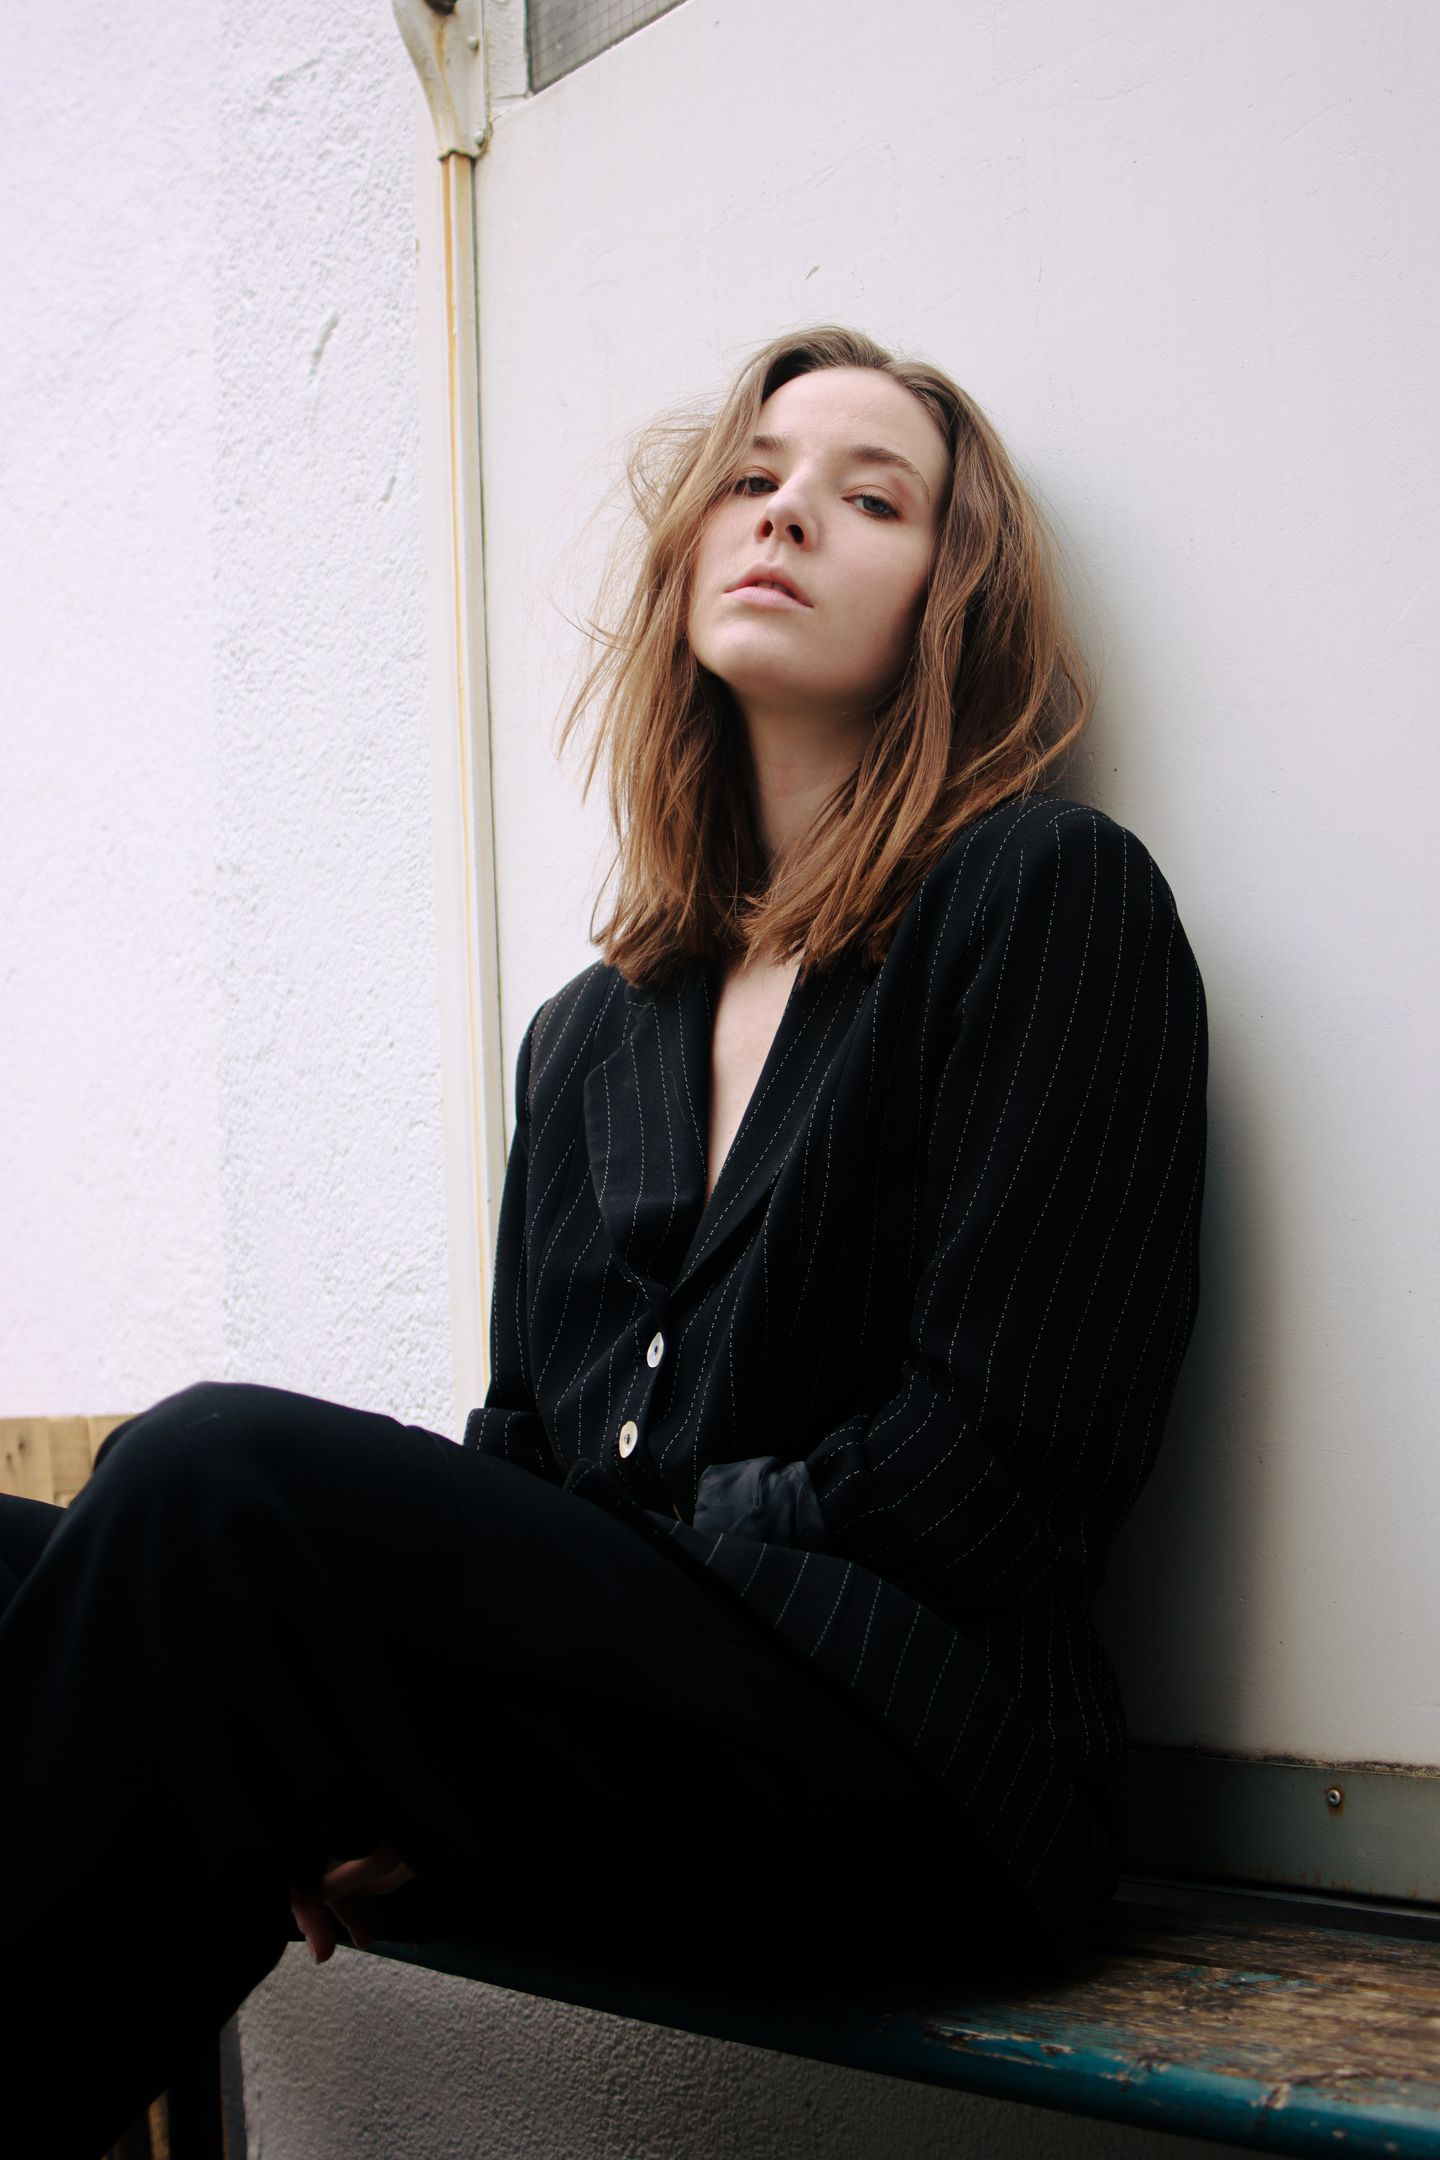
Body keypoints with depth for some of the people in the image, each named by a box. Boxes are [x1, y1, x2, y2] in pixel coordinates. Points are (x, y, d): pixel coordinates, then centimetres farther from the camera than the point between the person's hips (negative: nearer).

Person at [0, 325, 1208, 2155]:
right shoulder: (594, 1031, 21)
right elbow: (524, 1446, 15)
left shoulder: (1056, 900, 1)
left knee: (220, 1473, -27)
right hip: (597, 1720, 6)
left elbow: (1000, 1472, -8)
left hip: (915, 1773, -6)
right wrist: (386, 1761, -3)